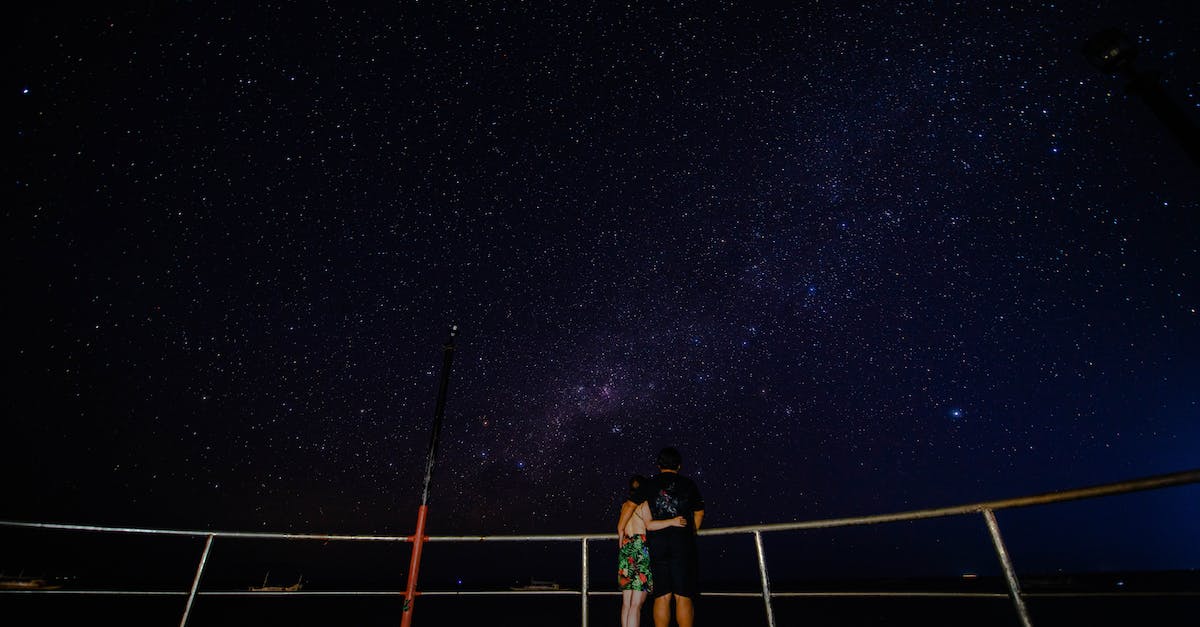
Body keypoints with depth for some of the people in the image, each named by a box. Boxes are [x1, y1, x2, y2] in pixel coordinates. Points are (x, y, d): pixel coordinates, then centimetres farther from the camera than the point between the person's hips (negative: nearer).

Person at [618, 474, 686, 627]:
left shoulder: (626, 505, 16)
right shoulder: (645, 502, -4)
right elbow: (649, 524, -16)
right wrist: (672, 522, -21)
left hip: (626, 549, 7)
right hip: (641, 549, -7)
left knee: (626, 603, 11)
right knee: (636, 603, -6)